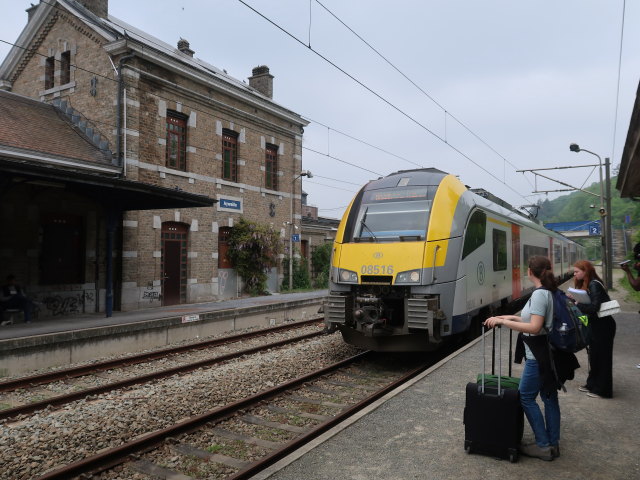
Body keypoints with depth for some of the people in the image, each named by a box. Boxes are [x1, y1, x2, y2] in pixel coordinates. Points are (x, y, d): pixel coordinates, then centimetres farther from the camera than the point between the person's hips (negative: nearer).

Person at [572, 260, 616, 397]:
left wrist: (577, 305, -18)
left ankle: (602, 390, 14)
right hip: (596, 325, 9)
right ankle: (592, 384, 32)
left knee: (602, 357, 2)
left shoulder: (594, 285, -21)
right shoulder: (587, 284, 8)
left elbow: (594, 307, -28)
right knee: (594, 355, 18)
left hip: (603, 326, -9)